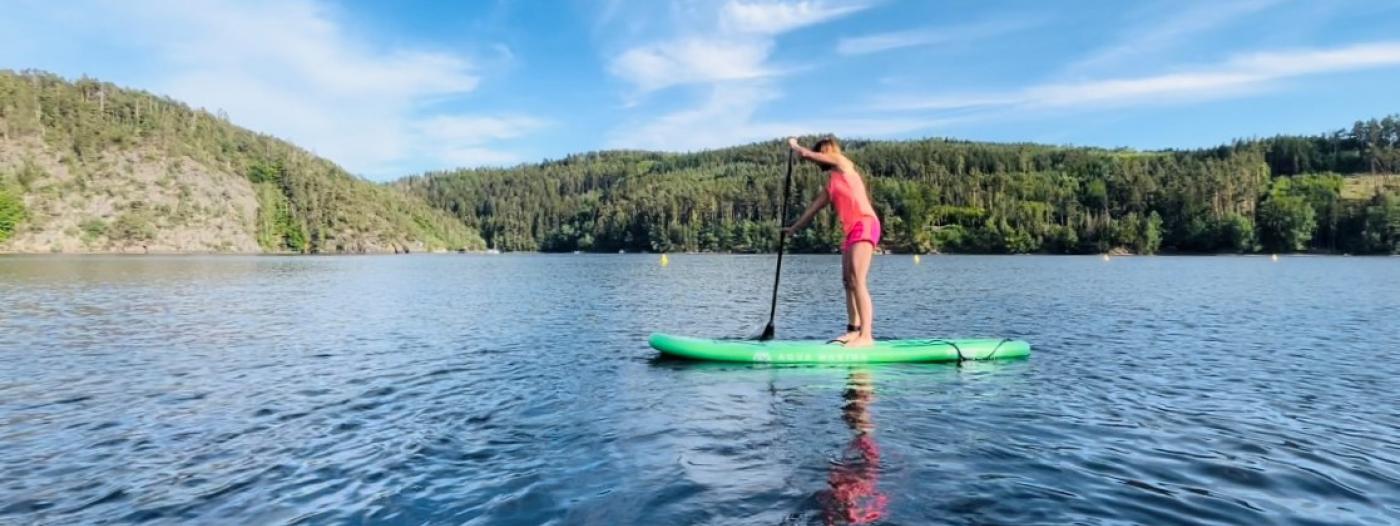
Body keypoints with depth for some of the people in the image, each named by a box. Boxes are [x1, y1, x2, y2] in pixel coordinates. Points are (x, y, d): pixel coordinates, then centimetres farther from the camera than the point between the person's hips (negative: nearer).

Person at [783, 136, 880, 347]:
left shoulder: (842, 164, 4)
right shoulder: (832, 182, 25)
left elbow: (806, 154, 5)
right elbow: (814, 207, 33)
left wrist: (793, 145, 25)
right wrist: (795, 228, 40)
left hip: (865, 225, -9)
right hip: (852, 229, 9)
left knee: (857, 281, -17)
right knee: (848, 281, 8)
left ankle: (867, 336, -21)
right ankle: (854, 330, 11)